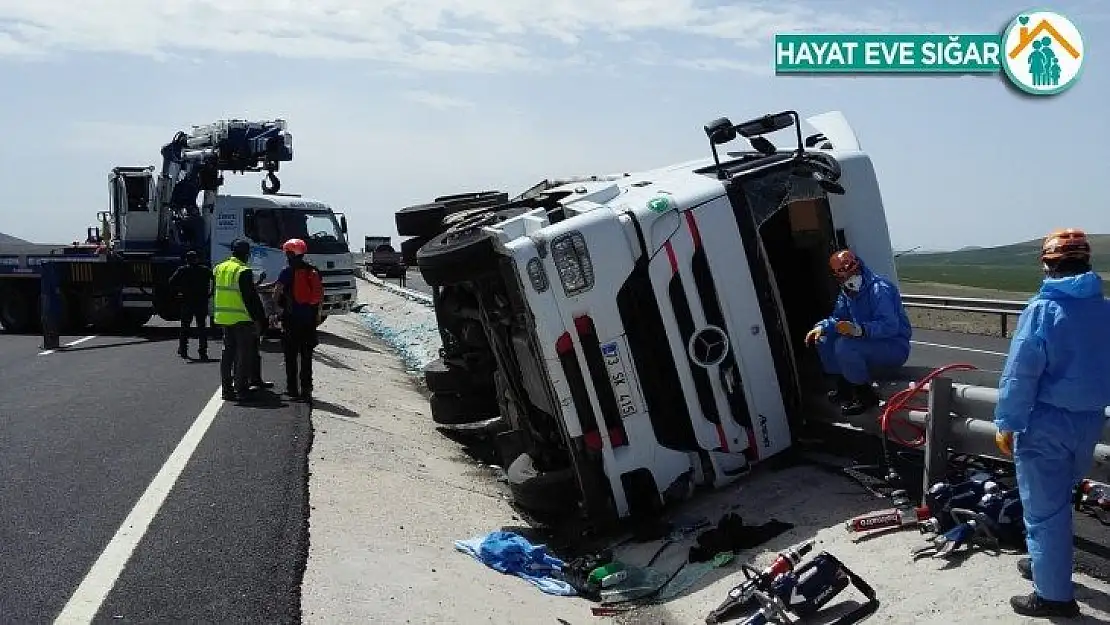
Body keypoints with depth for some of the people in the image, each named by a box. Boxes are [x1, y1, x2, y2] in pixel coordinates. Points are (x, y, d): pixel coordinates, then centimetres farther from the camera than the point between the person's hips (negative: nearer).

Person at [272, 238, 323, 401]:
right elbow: (321, 294, 11)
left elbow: (276, 293, -10)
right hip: (310, 317, 4)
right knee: (306, 355, 8)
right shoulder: (314, 271, 7)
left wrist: (278, 307, 7)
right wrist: (317, 313, 17)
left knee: (291, 355, 5)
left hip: (292, 317, -4)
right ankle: (306, 389, 6)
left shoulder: (288, 272, -8)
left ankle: (292, 388, 7)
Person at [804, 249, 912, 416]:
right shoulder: (846, 293, 6)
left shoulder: (879, 289, -23)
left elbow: (890, 326, -33)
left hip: (895, 347, -9)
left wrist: (859, 330, -46)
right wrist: (821, 327, -6)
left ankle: (866, 396, -15)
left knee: (844, 346, -30)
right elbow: (837, 318, 16)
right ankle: (844, 387, 11)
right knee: (824, 340, 3)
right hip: (869, 342, 9)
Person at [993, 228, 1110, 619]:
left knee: (1044, 508, 3)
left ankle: (1054, 594, 10)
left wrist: (1007, 423, -12)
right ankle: (1046, 563, 39)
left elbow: (1020, 373, -20)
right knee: (1058, 499, 23)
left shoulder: (1042, 310, -17)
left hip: (1045, 423, -7)